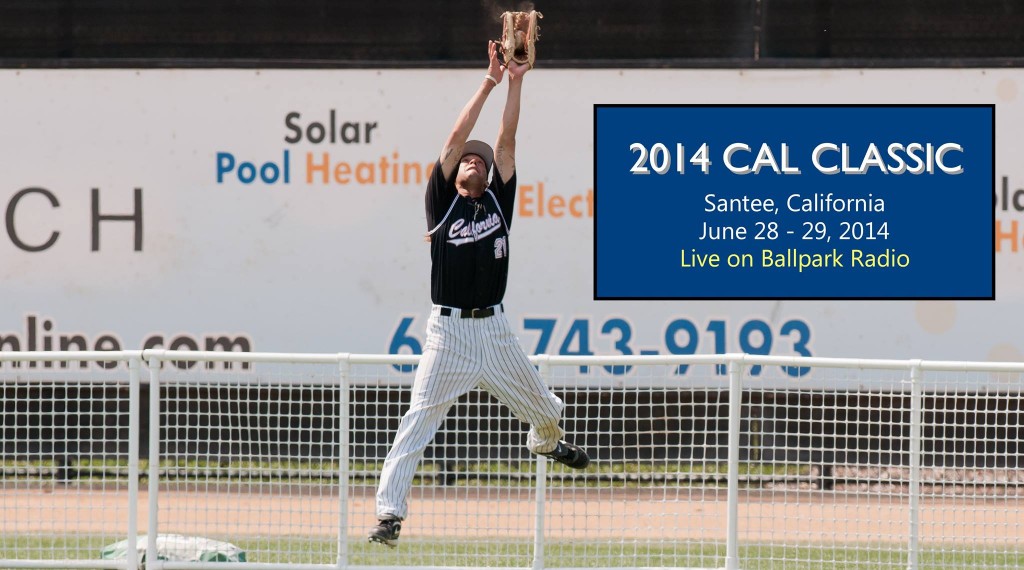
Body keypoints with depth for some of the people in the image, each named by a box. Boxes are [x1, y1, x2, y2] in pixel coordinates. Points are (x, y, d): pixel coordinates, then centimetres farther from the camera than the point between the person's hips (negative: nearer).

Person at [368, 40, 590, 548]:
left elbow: (506, 142, 4)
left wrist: (515, 84, 1)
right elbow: (456, 138, -5)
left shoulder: (498, 201, 9)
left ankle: (546, 442, 54)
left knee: (542, 409, 18)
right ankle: (389, 513, -14)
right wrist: (489, 83, -5)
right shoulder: (443, 202, 2)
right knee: (418, 421, -12)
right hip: (448, 330, -4)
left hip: (494, 330, 4)